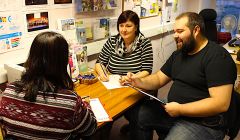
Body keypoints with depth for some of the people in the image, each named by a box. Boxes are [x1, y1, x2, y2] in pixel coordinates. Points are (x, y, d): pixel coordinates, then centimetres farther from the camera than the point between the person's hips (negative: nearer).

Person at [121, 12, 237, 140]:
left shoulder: (217, 57, -17)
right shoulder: (179, 53, 9)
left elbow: (221, 103, -24)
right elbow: (158, 79, 12)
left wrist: (180, 109, -23)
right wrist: (139, 82, -9)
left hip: (204, 123, -7)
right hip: (173, 111, 8)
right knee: (138, 114, 1)